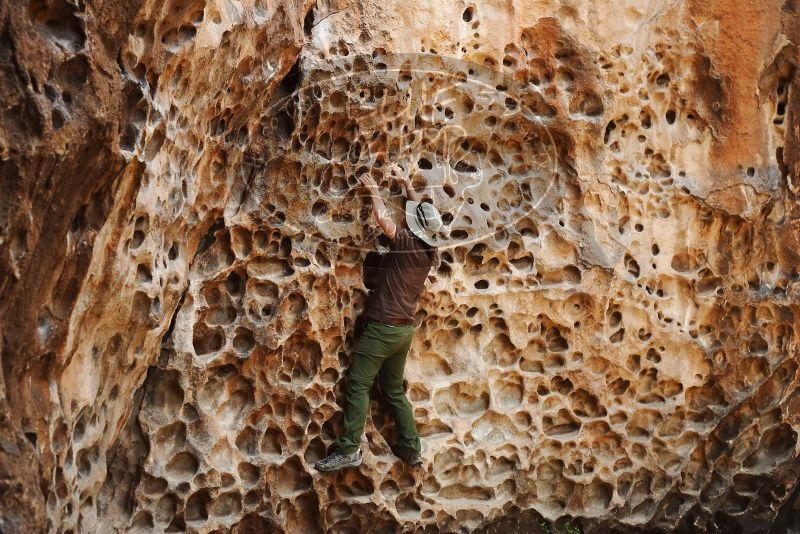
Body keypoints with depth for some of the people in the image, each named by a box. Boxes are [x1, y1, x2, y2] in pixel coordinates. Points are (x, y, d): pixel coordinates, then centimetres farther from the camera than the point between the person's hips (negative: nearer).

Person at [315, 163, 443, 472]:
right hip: (404, 329, 8)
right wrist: (406, 183, 27)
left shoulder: (407, 244, -16)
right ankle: (411, 449, 16)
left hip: (382, 327, -8)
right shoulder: (429, 250, 4)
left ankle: (349, 450, -9)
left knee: (357, 385, -6)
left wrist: (373, 189, -2)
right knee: (393, 388, 16)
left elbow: (383, 218, -20)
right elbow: (423, 214, 20)